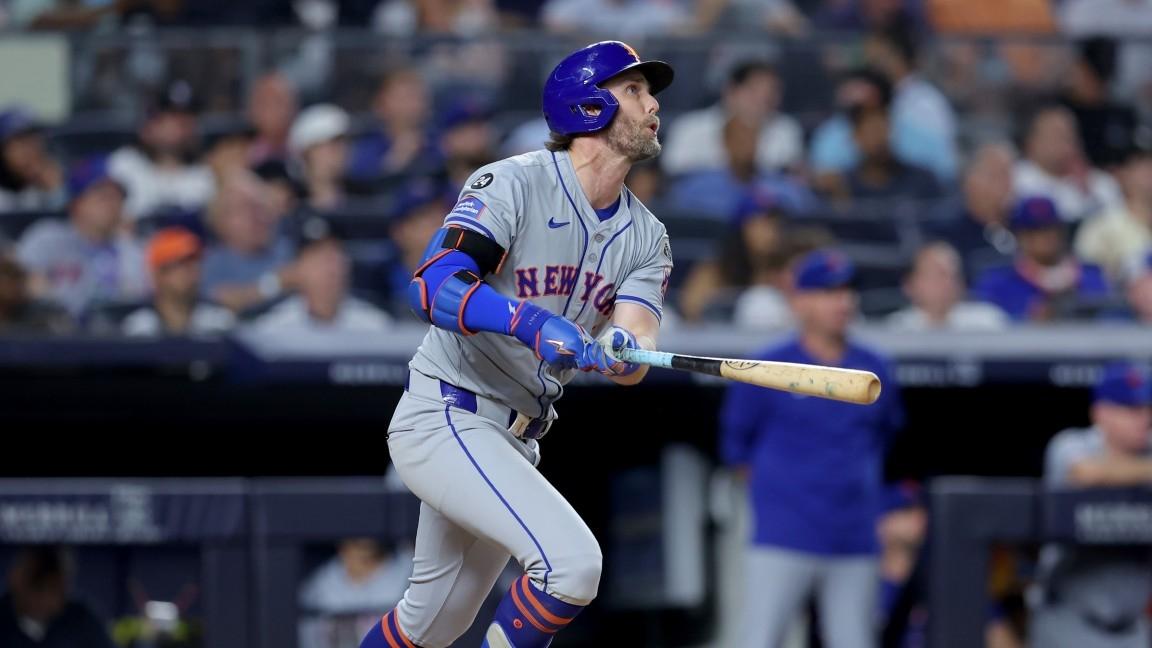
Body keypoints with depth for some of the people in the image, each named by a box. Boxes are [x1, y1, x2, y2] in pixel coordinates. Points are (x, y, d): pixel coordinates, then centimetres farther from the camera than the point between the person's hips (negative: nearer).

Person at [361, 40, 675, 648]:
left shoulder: (645, 238, 6)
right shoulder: (511, 185, -14)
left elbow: (634, 359, -8)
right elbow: (434, 286, -28)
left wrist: (621, 352, -33)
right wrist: (531, 321, -44)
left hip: (515, 439, 8)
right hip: (444, 418, -8)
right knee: (571, 561, -25)